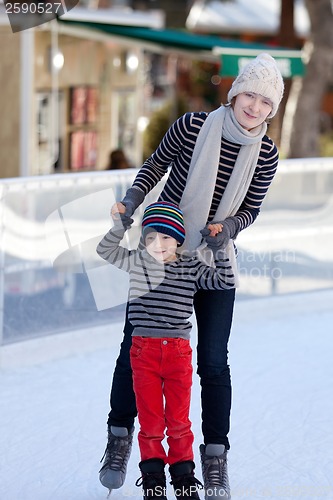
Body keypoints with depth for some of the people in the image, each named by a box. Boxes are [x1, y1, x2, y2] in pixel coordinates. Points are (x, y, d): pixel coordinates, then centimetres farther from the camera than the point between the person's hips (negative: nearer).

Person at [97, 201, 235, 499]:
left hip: (179, 351, 0)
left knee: (179, 421, 7)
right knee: (150, 421, 3)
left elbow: (225, 281, 1)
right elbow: (104, 250, 9)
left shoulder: (191, 268, 3)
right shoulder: (136, 262, 6)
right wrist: (123, 223, -2)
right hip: (144, 350, 0)